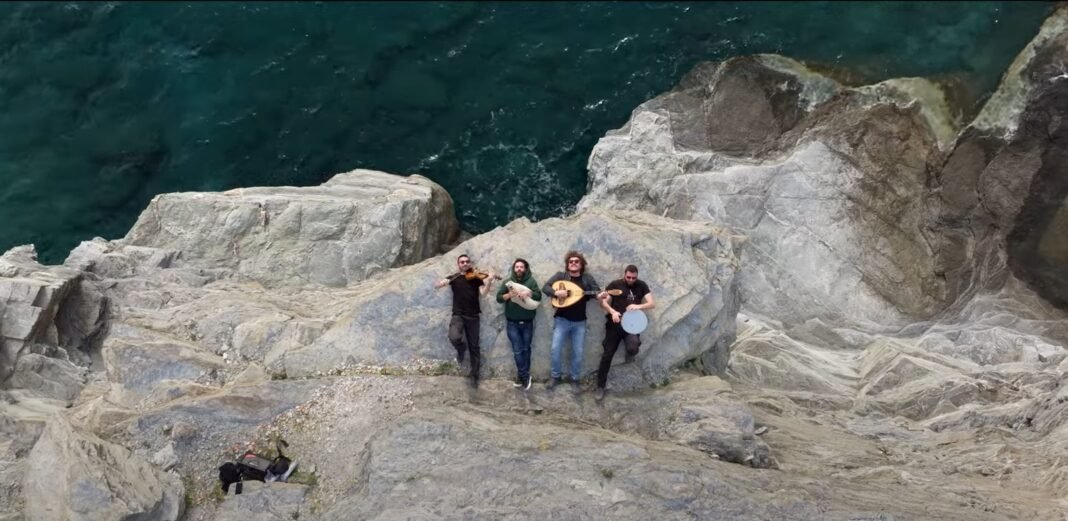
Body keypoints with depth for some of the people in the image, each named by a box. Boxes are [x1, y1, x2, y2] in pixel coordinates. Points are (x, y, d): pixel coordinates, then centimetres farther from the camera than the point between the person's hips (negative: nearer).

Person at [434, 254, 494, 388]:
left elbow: (483, 293, -9)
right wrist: (443, 282, -24)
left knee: (474, 346, 4)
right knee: (454, 337, -29)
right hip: (458, 315, -1)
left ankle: (474, 375, 18)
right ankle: (461, 349, 7)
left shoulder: (476, 277, 7)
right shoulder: (454, 277, 8)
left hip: (473, 316, 1)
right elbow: (436, 285, -3)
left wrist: (489, 281, -25)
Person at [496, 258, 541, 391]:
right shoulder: (508, 282, 5)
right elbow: (498, 298, -1)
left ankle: (521, 375, 20)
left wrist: (527, 293, -27)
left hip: (527, 322, 0)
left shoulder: (531, 281, 2)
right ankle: (525, 376, 9)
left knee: (525, 349, 8)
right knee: (517, 350, -2)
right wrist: (509, 295, -20)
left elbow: (539, 296, -10)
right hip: (513, 323, 0)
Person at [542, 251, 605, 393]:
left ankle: (575, 379, 20)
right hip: (562, 319, -1)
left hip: (579, 322, 1)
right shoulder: (560, 275, 0)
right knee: (556, 349, -4)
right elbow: (545, 287, -6)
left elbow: (596, 290, -8)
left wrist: (600, 295, -32)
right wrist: (556, 292, -26)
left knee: (578, 352, 4)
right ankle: (555, 376, 17)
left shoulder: (587, 278, 4)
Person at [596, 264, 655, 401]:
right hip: (615, 324, 0)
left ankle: (629, 355, 11)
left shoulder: (642, 286, 5)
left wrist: (639, 306, -21)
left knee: (632, 348, -28)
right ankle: (601, 386, 11)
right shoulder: (615, 284, 1)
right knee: (607, 355, -1)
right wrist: (612, 312, -19)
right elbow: (603, 303, 1)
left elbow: (653, 304, -2)